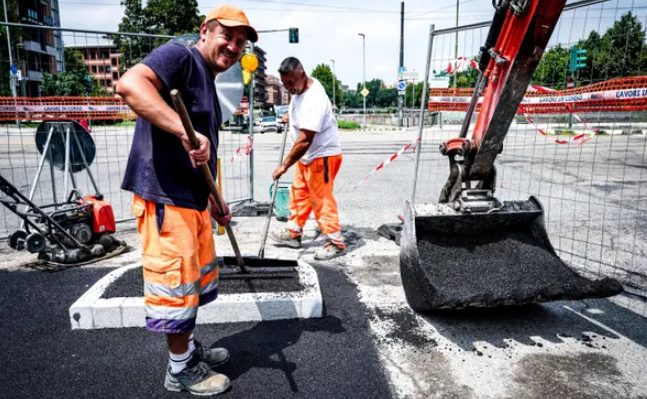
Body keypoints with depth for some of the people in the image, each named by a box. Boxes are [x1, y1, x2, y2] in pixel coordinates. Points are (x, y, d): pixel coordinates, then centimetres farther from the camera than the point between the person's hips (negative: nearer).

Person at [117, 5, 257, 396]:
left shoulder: (209, 85, 19)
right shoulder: (181, 56, -8)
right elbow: (129, 84, -28)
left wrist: (214, 201, 24)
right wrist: (184, 130, -35)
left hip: (193, 199, 10)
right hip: (165, 198, -10)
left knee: (199, 276, 21)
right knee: (177, 283, 2)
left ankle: (189, 347, 40)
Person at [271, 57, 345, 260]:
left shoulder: (314, 100, -29)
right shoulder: (301, 88, 3)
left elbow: (305, 140, -32)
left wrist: (284, 165, -28)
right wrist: (292, 115, 14)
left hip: (322, 156, -10)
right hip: (307, 156, 10)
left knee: (321, 199, -4)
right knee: (298, 194, 16)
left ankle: (336, 242, 8)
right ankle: (293, 233, 30)